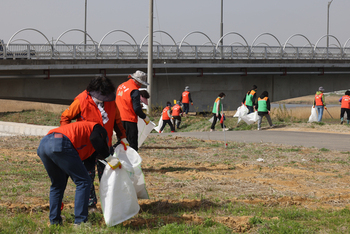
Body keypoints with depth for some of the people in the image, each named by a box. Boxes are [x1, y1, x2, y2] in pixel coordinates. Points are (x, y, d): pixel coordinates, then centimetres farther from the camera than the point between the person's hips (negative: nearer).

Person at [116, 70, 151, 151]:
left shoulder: (121, 86, 13)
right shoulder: (134, 91, -14)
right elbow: (136, 109, -18)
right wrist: (145, 117, -1)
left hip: (119, 119, 8)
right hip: (129, 120, -8)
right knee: (132, 145, -4)